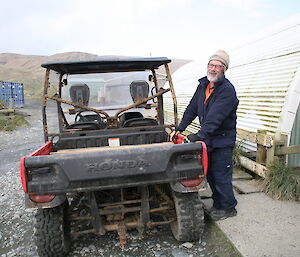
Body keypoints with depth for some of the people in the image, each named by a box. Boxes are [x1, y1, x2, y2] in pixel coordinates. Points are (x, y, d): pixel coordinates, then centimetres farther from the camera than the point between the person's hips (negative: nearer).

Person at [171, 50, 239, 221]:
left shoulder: (227, 90, -17)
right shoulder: (203, 85, 8)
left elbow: (215, 118, -28)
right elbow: (192, 109, 10)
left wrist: (199, 135, -34)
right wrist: (180, 129, 5)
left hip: (222, 140, -8)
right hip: (208, 138, 8)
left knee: (220, 175, 0)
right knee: (210, 173, 15)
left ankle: (228, 208, 20)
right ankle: (218, 204, 32)